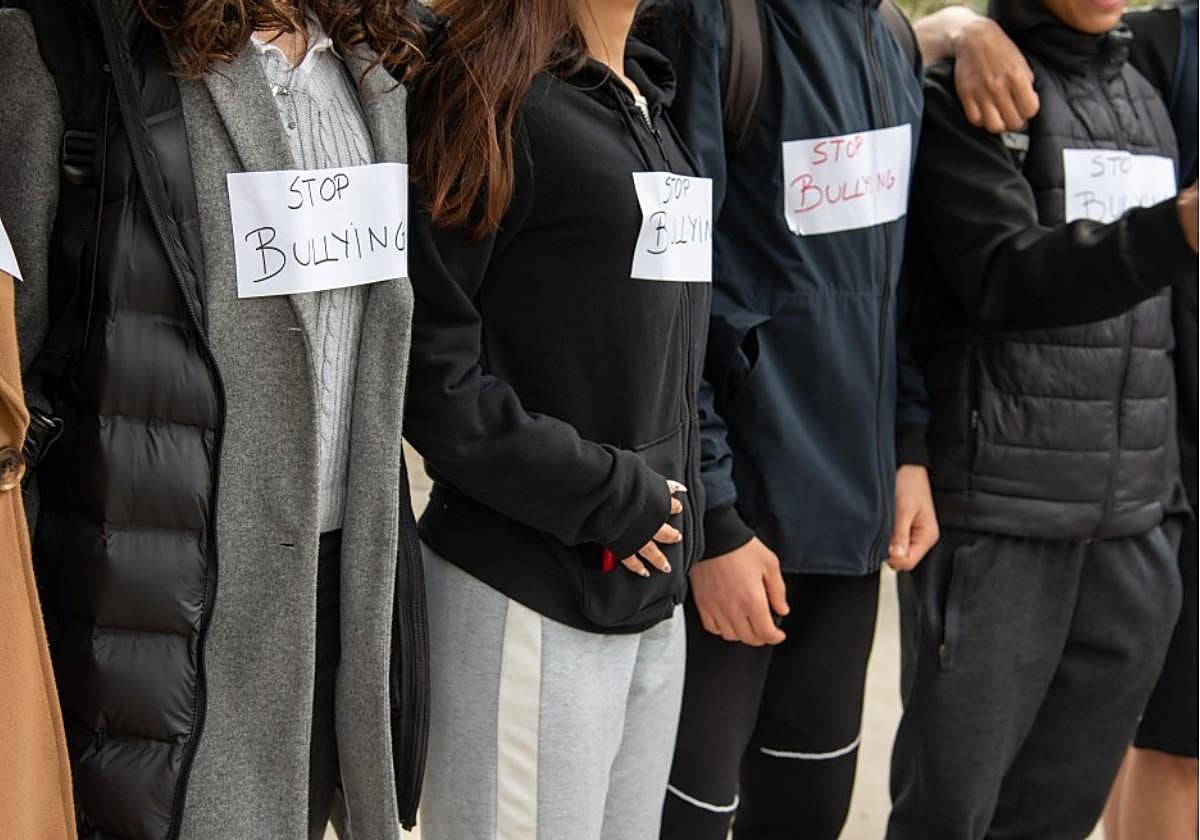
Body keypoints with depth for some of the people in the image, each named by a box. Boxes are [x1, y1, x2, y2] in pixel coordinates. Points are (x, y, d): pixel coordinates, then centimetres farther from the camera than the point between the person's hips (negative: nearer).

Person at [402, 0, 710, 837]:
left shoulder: (648, 98, 12)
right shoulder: (486, 90, -11)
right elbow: (426, 362, -18)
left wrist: (675, 505, 11)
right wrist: (603, 498, -14)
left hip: (652, 589, 7)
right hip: (535, 592, -7)